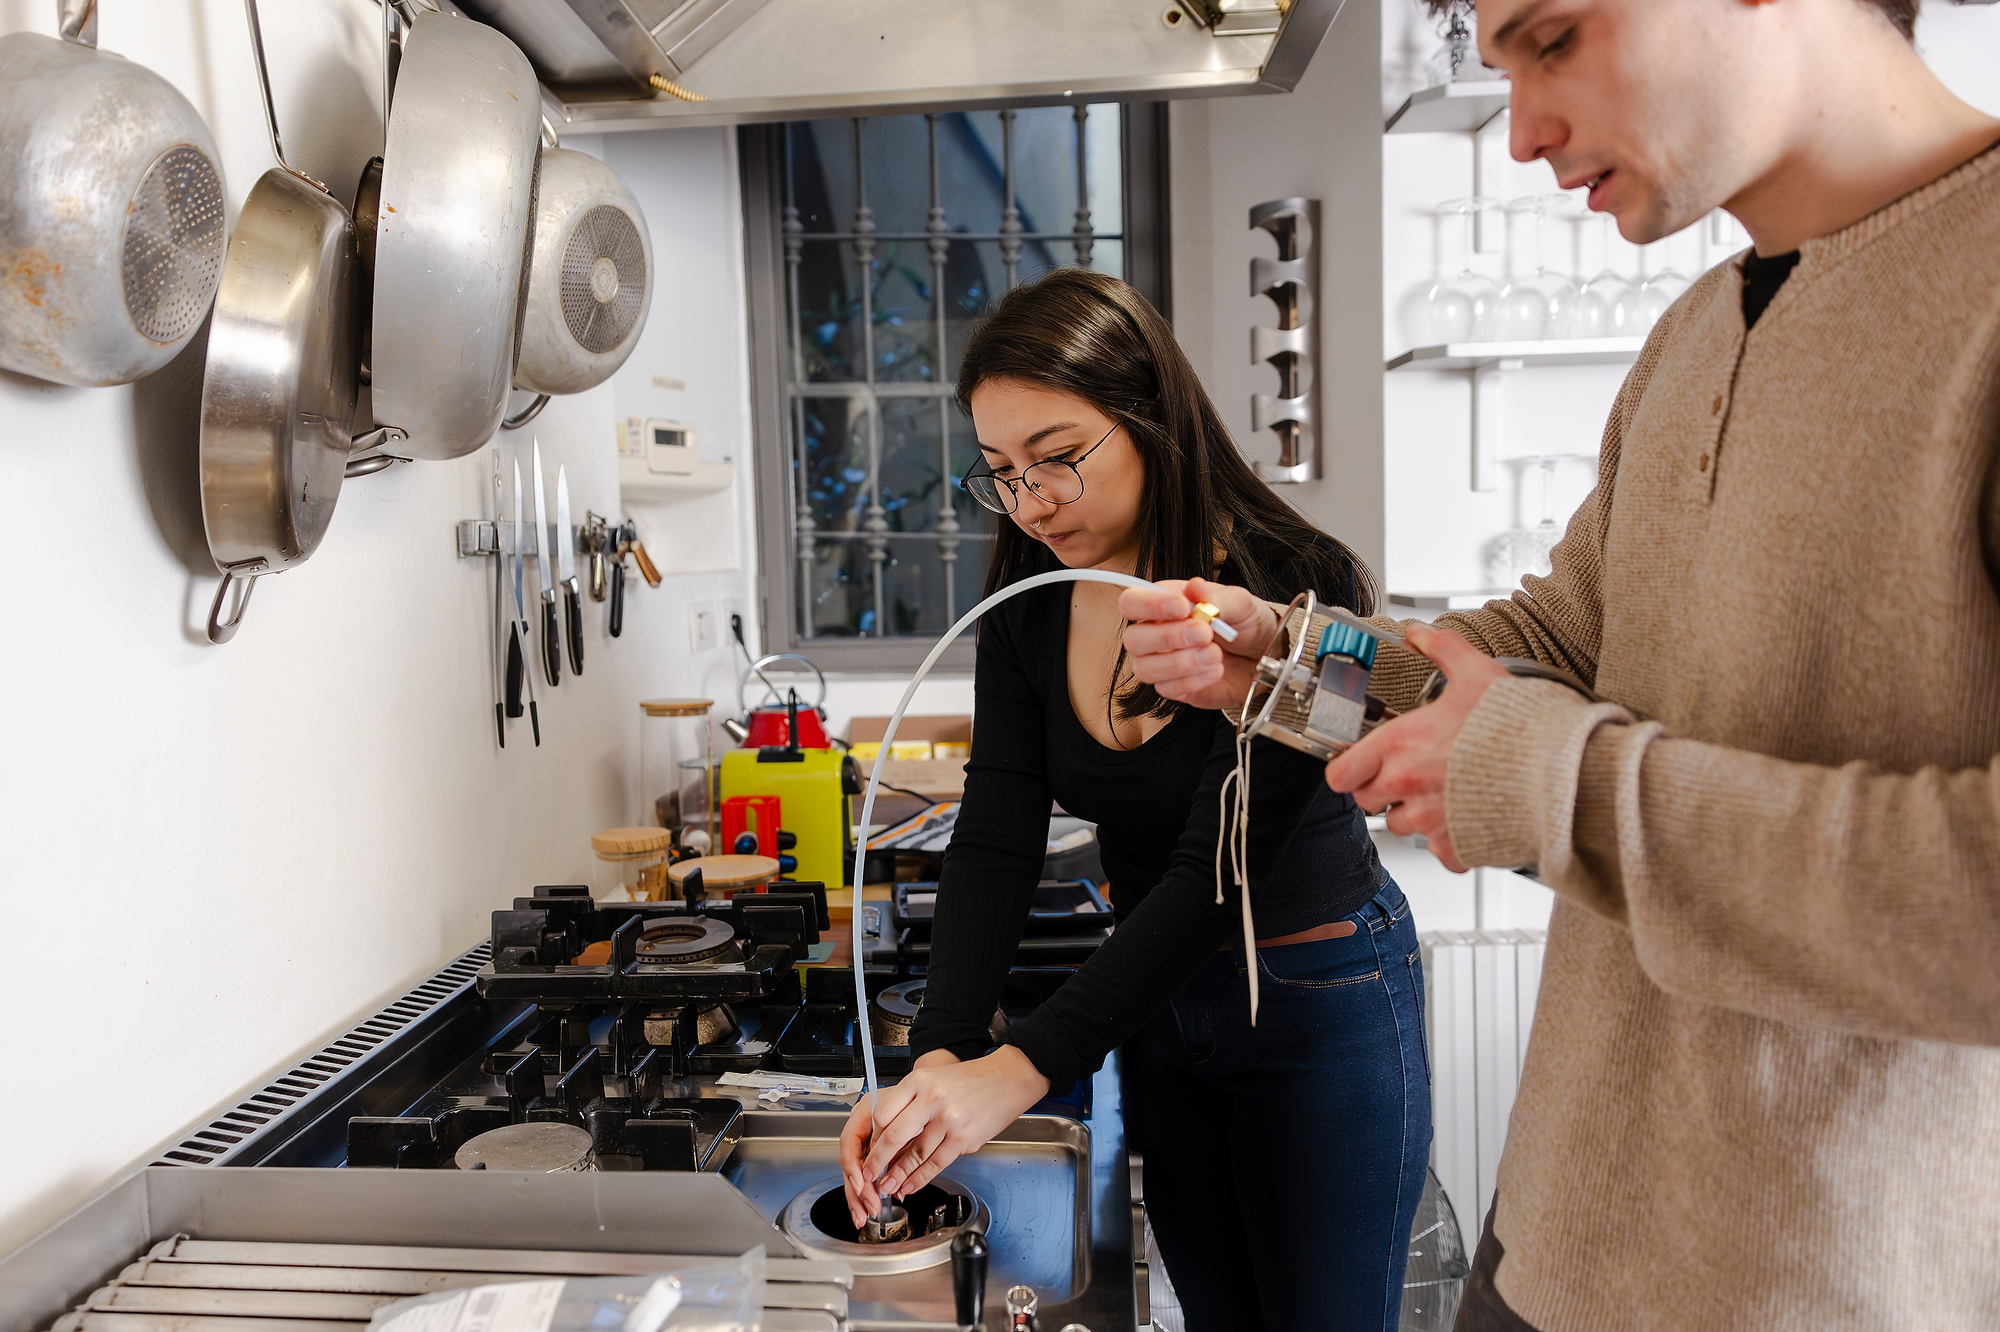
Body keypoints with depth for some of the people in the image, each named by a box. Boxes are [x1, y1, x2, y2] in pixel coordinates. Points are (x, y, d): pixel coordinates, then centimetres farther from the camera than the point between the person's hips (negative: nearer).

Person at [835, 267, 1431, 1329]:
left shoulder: (1298, 589, -24)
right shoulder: (1027, 613, -7)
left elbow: (1216, 862, -30)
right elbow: (994, 843, -13)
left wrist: (1023, 1068, -36)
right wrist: (939, 1057, -28)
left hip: (1321, 1005, -5)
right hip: (1157, 1001, 5)